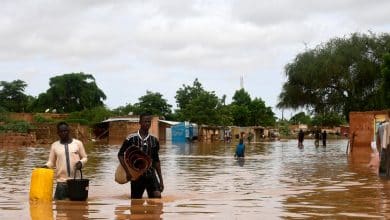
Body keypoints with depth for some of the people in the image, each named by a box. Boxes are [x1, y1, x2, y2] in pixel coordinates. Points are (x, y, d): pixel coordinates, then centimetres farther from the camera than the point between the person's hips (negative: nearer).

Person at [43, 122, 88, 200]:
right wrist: (46, 166, -9)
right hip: (61, 182, 0)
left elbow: (85, 157, 11)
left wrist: (81, 162, -10)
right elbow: (51, 162, 11)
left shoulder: (78, 143, 6)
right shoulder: (54, 145, 8)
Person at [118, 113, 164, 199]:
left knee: (157, 196, -20)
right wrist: (127, 171, -9)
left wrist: (161, 179, 9)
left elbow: (156, 161, 12)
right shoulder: (131, 138, -5)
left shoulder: (154, 140, 5)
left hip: (151, 174, 2)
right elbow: (120, 154, 1)